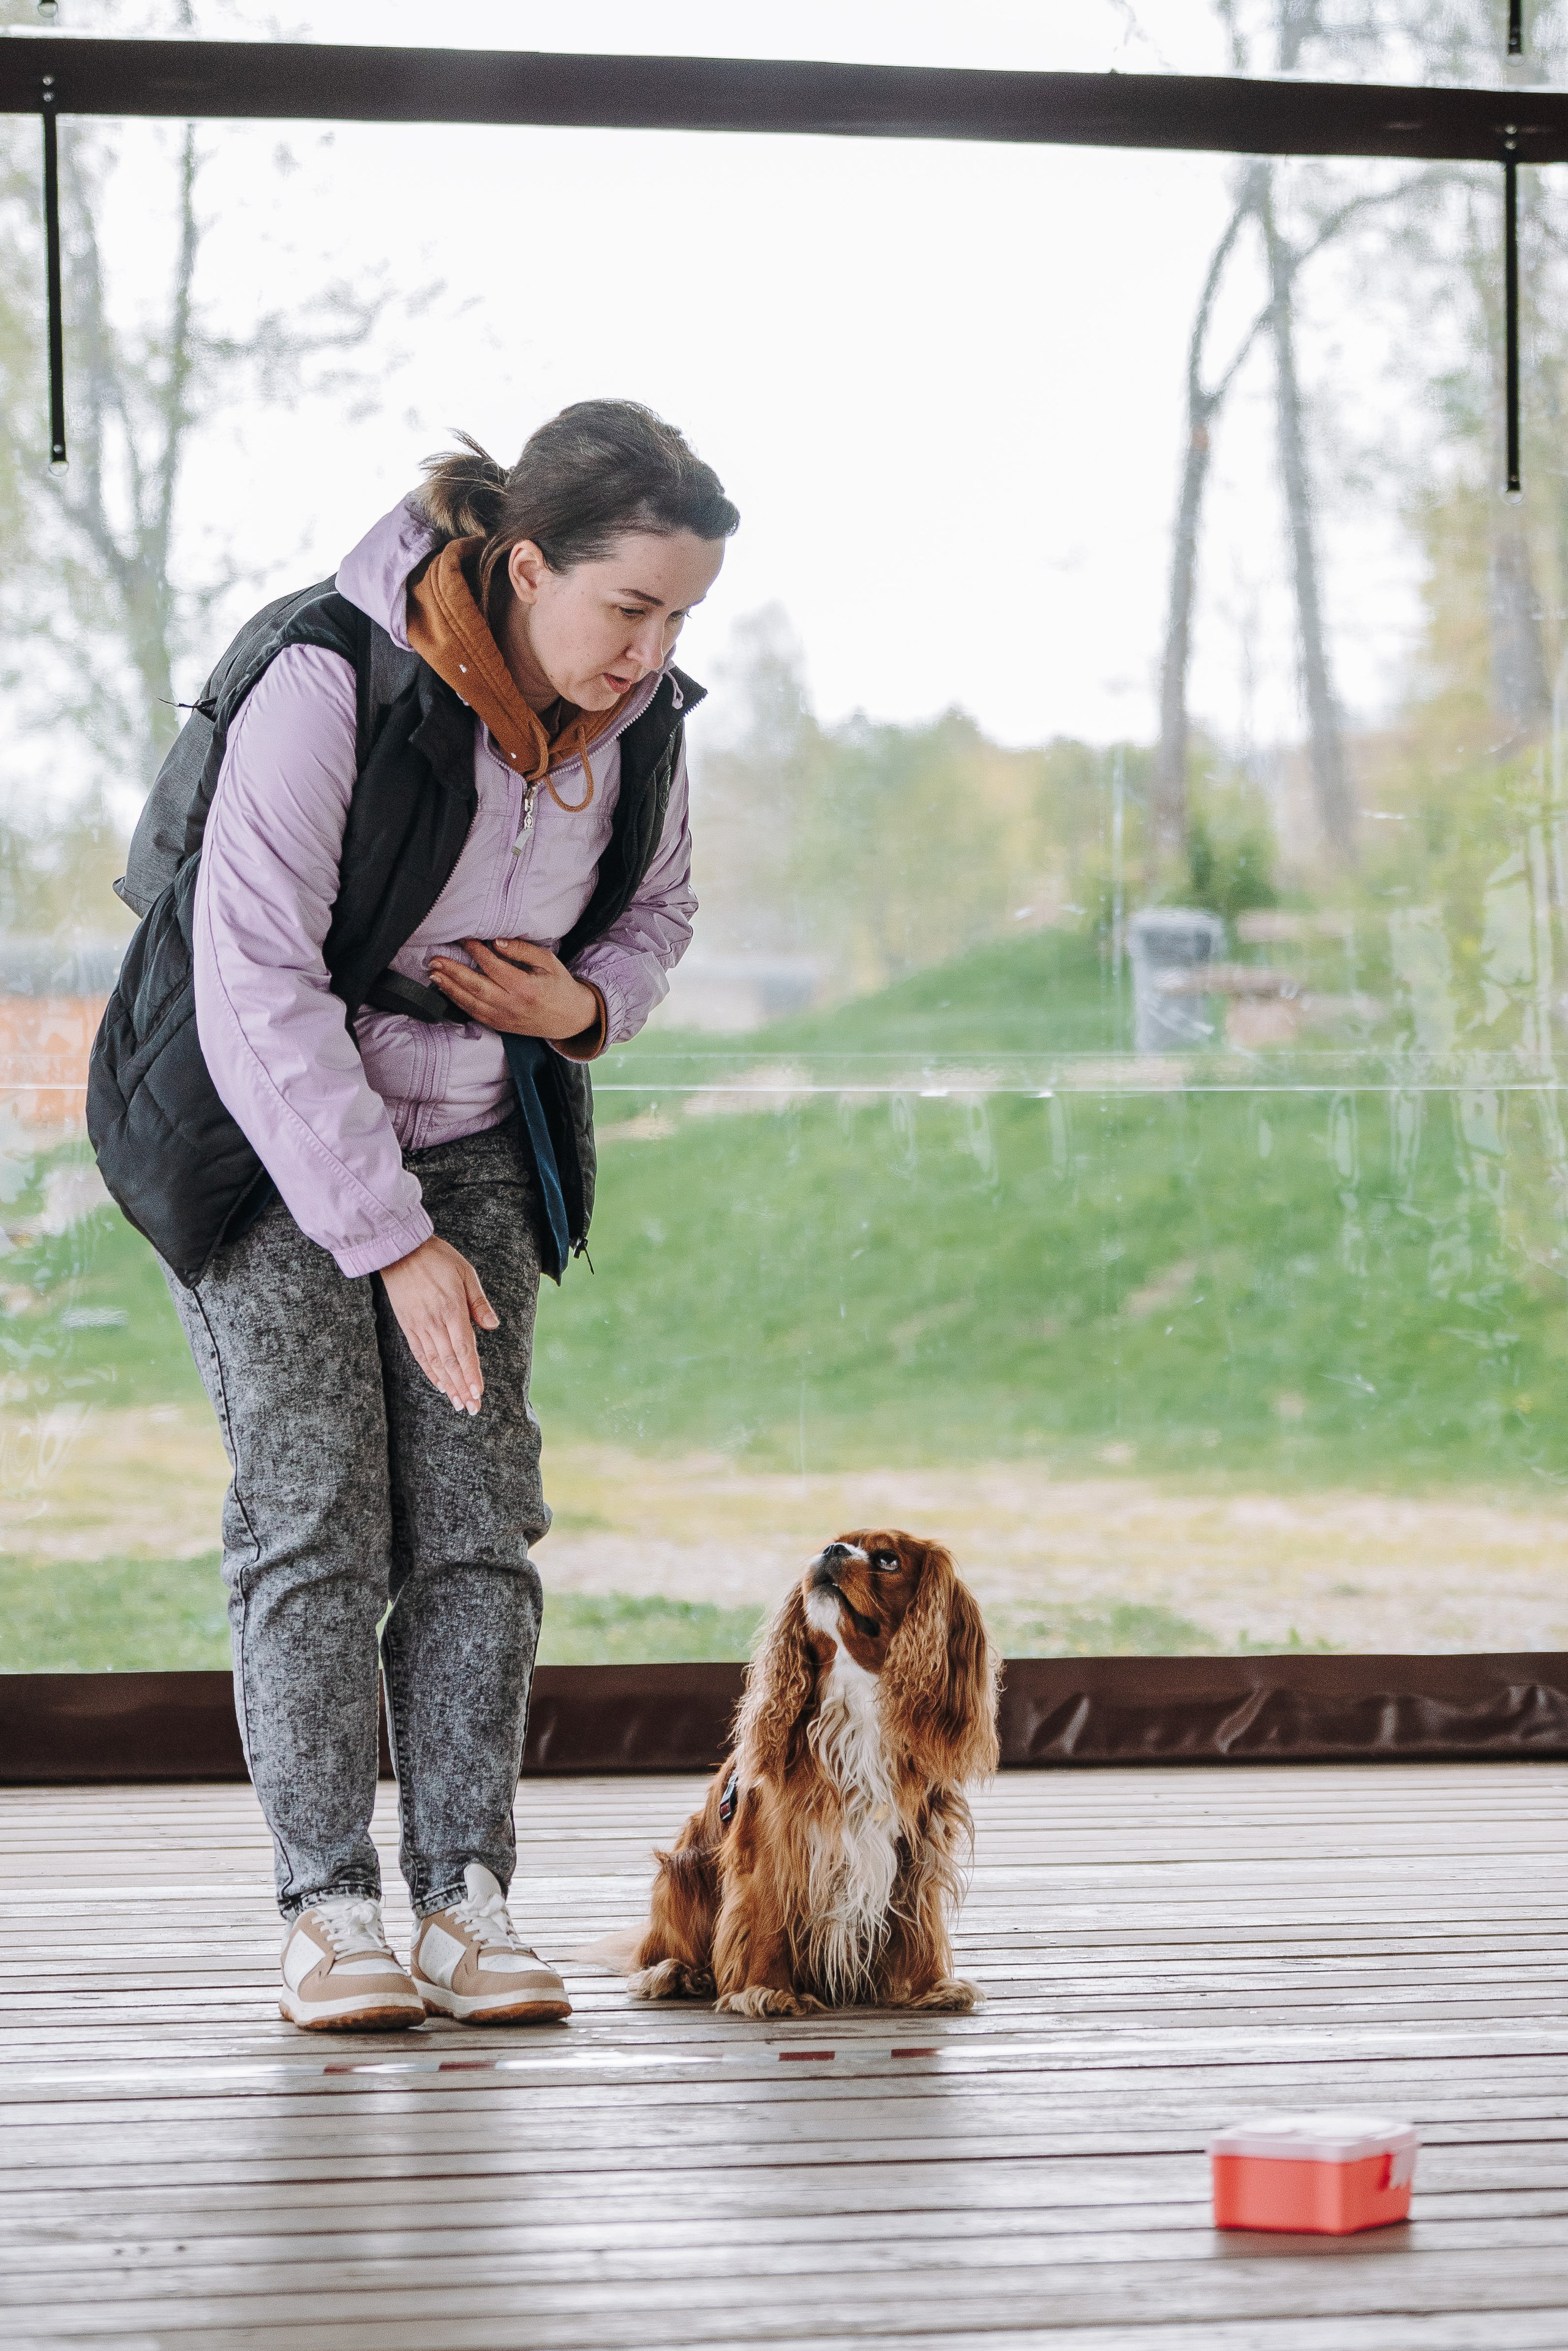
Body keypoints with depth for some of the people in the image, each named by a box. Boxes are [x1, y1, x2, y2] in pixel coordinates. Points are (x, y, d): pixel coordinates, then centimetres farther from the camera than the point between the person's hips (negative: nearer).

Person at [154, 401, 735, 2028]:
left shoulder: (637, 716, -9)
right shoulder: (328, 681, -27)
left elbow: (653, 907, 12)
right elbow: (258, 991, -26)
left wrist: (587, 1005, -13)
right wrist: (392, 1242, -25)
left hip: (471, 1130, 5)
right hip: (266, 1131, -5)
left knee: (476, 1510, -4)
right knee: (315, 1505, -11)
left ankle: (466, 1896, -2)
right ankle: (328, 1908, -7)